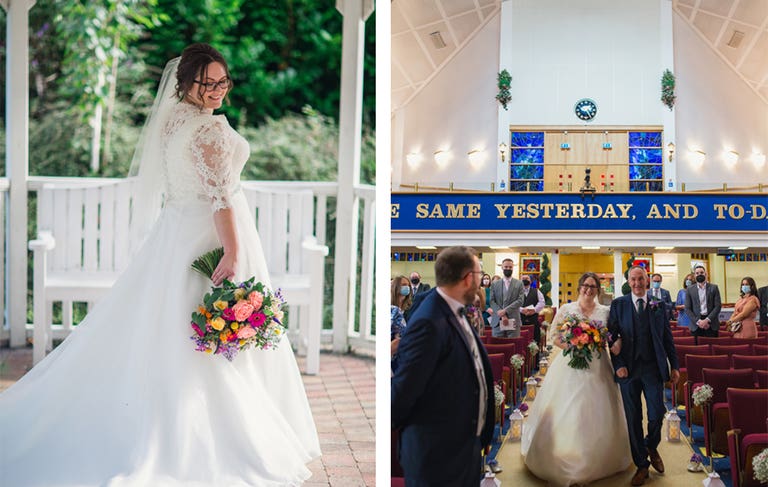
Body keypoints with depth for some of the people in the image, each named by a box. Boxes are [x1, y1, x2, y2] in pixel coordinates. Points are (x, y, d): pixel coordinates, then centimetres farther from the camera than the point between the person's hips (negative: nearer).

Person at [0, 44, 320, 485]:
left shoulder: (170, 119, 8)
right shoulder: (212, 127, -18)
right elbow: (219, 195, -24)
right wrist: (233, 254, -27)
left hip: (175, 229, 9)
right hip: (212, 233, -8)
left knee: (156, 330, 14)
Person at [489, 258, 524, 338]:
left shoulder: (519, 284, 9)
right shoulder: (494, 284, 12)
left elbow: (520, 301, -2)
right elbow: (492, 301, 3)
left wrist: (505, 311, -14)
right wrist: (502, 315, -11)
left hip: (513, 322, -1)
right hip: (497, 322, 1)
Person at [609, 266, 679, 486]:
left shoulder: (658, 306, 7)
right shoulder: (618, 305, 3)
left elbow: (668, 338, 9)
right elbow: (611, 336, 0)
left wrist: (674, 366, 5)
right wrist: (618, 365, -9)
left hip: (653, 368, 0)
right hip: (628, 369, 0)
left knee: (656, 414, -4)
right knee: (633, 419, 5)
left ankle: (652, 447, 28)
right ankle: (641, 465, 17)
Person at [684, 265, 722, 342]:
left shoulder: (713, 288, 6)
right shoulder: (689, 290, 8)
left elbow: (717, 306, 0)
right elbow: (687, 309, 3)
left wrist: (707, 320, -11)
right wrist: (698, 321, -10)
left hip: (711, 325, 0)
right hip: (696, 325, 0)